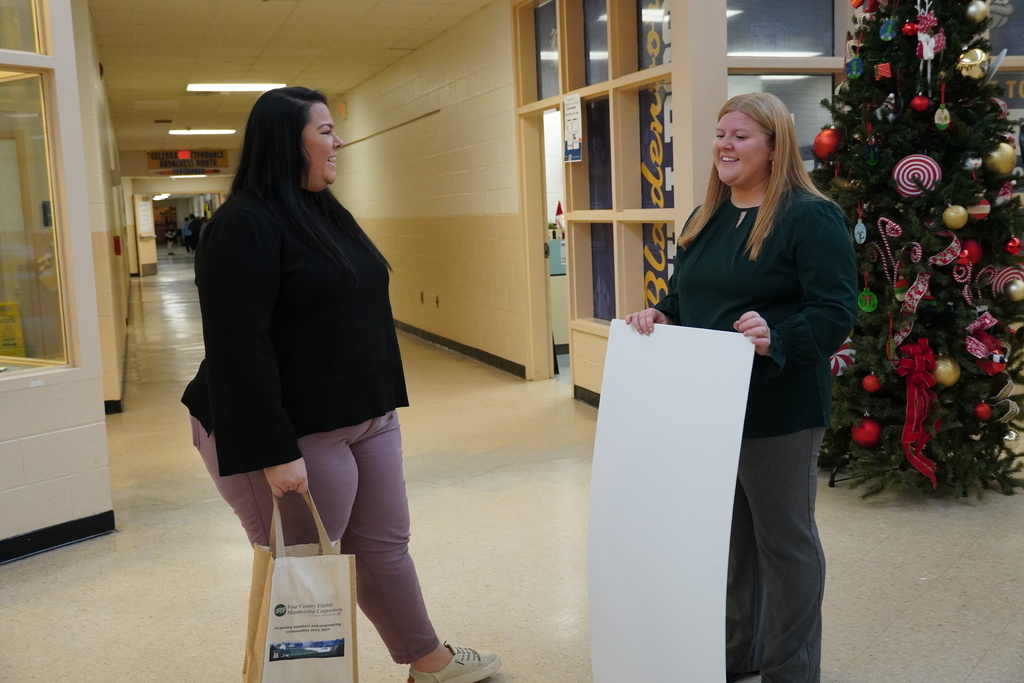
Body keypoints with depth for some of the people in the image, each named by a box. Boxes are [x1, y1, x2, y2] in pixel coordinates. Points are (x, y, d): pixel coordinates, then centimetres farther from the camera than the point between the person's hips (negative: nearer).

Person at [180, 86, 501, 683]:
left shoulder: (326, 212, 12)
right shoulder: (245, 225, -17)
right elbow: (238, 347, -24)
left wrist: (381, 405, 21)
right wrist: (274, 452, -26)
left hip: (367, 419, 9)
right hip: (296, 434, -9)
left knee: (384, 546, 19)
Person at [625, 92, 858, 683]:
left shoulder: (811, 217, -12)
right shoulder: (705, 219, 13)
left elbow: (837, 313, -17)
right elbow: (686, 299, 20)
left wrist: (776, 338, -34)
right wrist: (659, 316, -1)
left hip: (778, 411, -7)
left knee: (783, 538, 8)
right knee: (729, 533, 18)